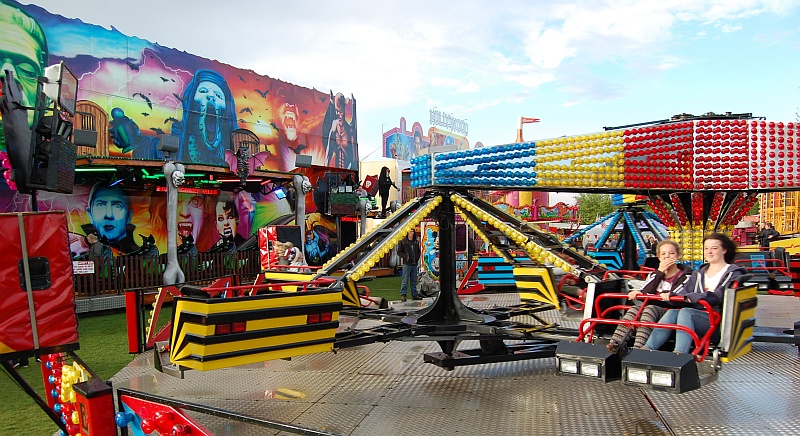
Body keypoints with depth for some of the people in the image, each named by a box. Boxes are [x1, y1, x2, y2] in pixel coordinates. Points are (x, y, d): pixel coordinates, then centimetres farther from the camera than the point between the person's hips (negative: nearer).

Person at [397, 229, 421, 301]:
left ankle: (414, 295, 16)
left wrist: (417, 257, 5)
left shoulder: (416, 242, 14)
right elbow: (399, 252, -1)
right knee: (405, 280, -7)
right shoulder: (403, 242, -1)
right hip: (407, 264, -5)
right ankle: (403, 295, -5)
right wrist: (405, 256, -16)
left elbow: (418, 251, 24)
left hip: (414, 264, 5)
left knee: (414, 281, 11)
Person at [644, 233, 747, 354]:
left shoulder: (734, 274, 6)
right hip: (697, 314, 4)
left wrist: (691, 296, -28)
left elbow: (719, 296, -14)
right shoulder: (699, 273, 24)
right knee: (672, 312, -27)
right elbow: (685, 291, 8)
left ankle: (679, 354, -48)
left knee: (685, 311, -32)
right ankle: (646, 349, -41)